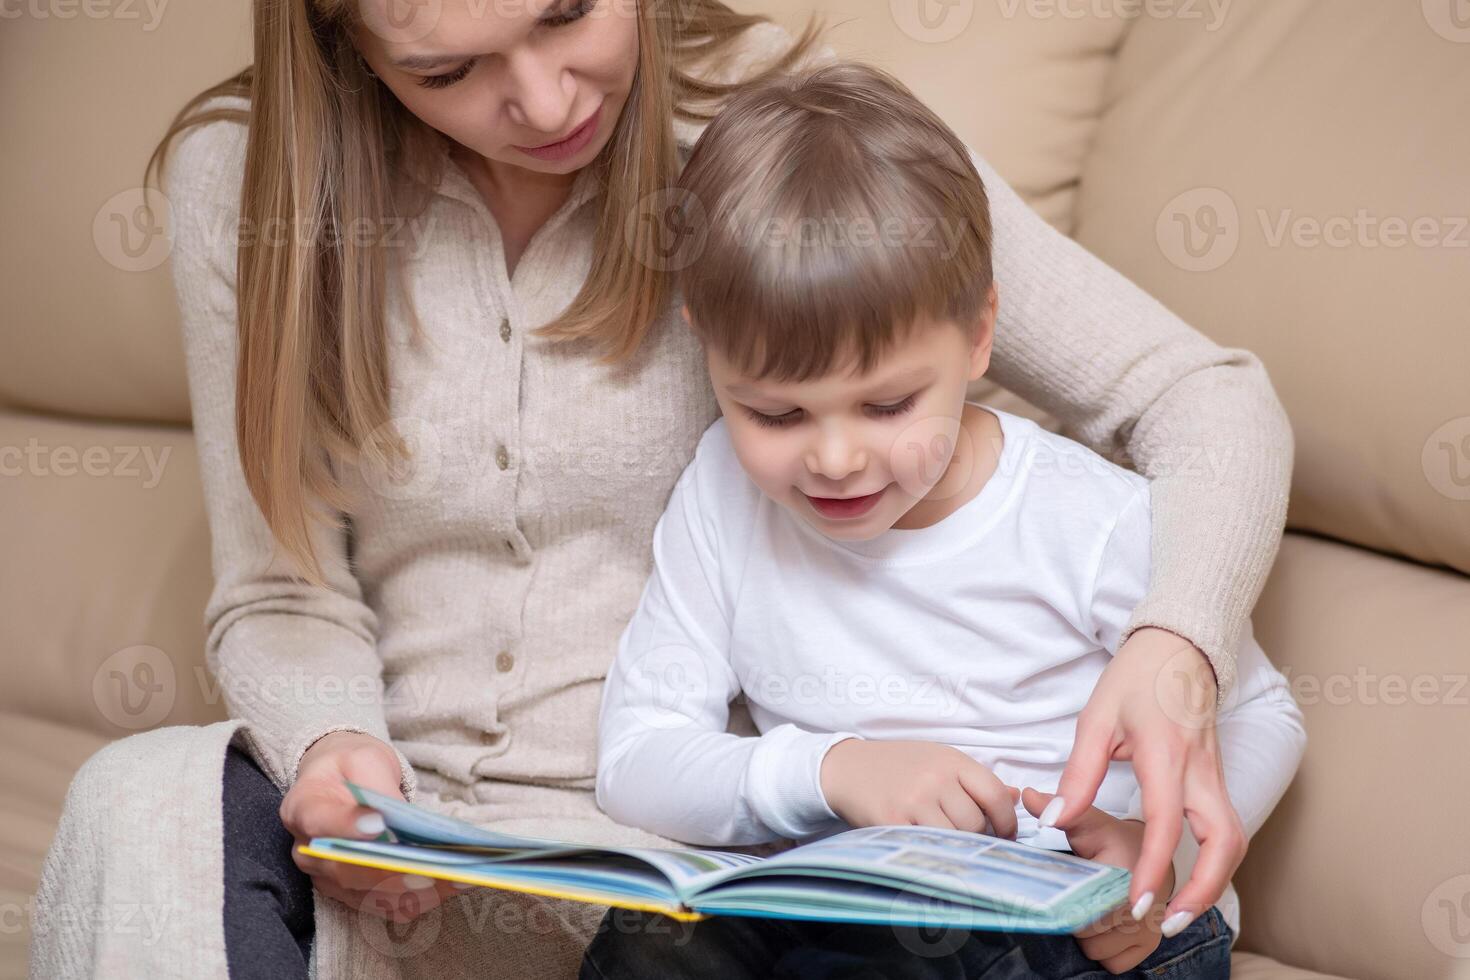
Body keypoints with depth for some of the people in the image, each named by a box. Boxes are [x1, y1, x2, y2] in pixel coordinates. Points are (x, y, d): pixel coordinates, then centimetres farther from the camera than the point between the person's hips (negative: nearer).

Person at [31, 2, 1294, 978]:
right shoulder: (243, 178, -1)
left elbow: (1205, 394, -8)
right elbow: (280, 596, 4)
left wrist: (1173, 648, -28)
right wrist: (330, 747, -20)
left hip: (679, 848, -3)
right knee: (143, 802, -30)